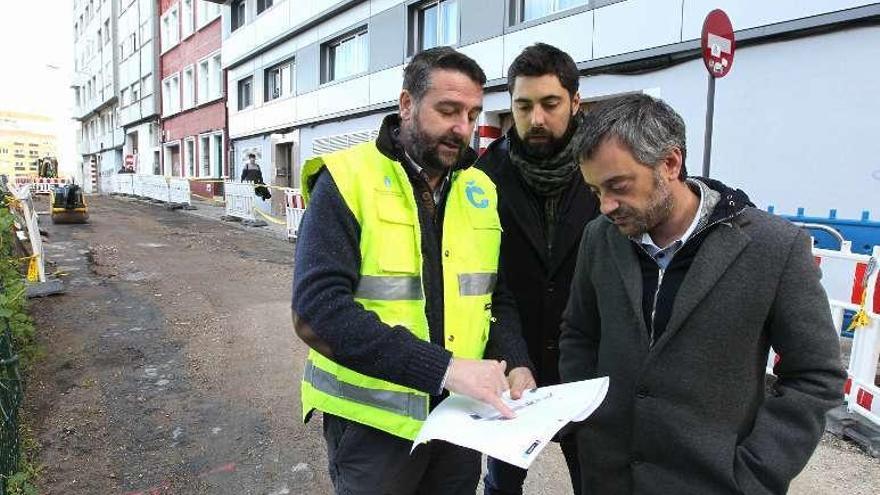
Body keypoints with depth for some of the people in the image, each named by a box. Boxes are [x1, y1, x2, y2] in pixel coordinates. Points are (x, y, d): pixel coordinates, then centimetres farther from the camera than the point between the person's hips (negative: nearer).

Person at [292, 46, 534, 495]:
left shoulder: (480, 189, 4)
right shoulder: (347, 180, -13)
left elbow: (498, 296, 10)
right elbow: (316, 312, -23)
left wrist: (515, 364, -9)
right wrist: (443, 368, -28)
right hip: (372, 419, -5)